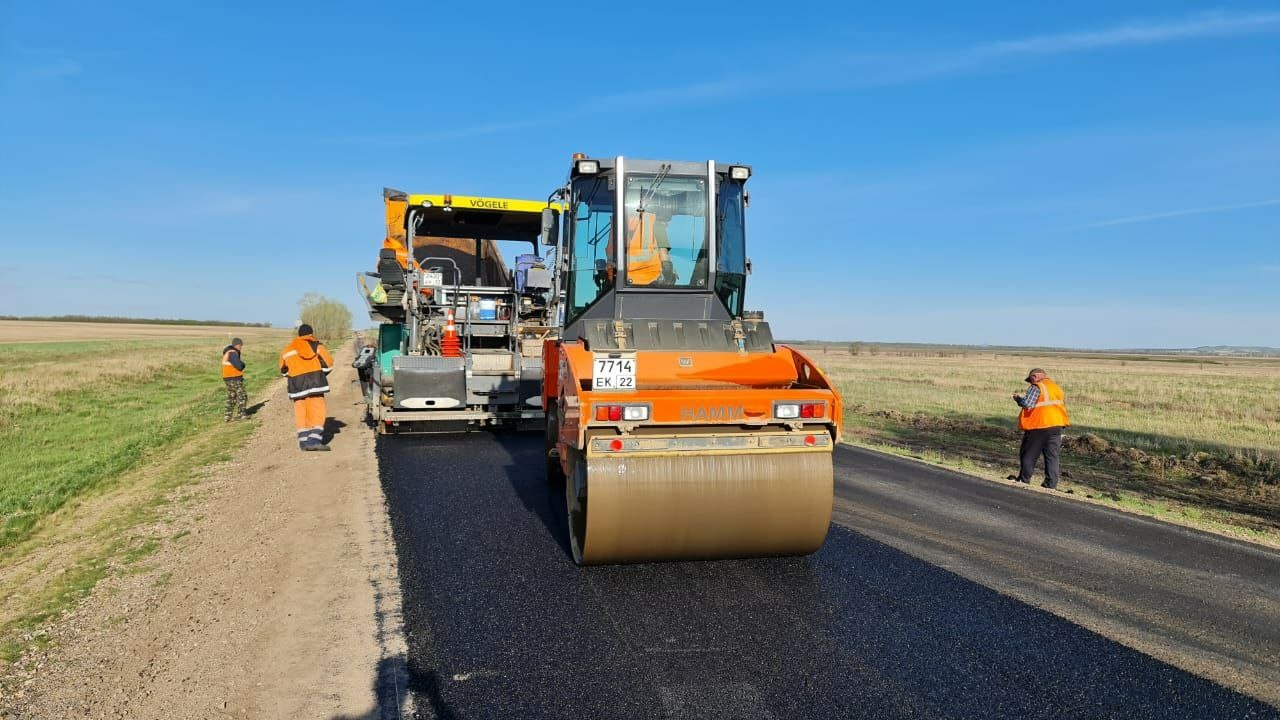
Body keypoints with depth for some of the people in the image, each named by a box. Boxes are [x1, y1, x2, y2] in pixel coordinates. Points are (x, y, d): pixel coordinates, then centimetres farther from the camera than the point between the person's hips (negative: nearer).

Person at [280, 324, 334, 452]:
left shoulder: (287, 349, 17)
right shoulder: (316, 345, 3)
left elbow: (283, 370, 22)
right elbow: (328, 364, -2)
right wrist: (320, 374, 15)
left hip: (296, 384, 4)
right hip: (314, 382, -4)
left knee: (300, 412, 10)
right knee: (316, 411, -4)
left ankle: (304, 441, 9)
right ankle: (314, 440, -15)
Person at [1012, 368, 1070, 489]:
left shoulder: (1036, 387, -8)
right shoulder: (1057, 387, 15)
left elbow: (1027, 404, -19)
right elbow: (1063, 404, 17)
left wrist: (1018, 398, -1)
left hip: (1038, 426, -6)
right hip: (1056, 426, 6)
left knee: (1028, 456, 6)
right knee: (1052, 457, 7)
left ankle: (1023, 482, 11)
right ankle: (1050, 485, 5)